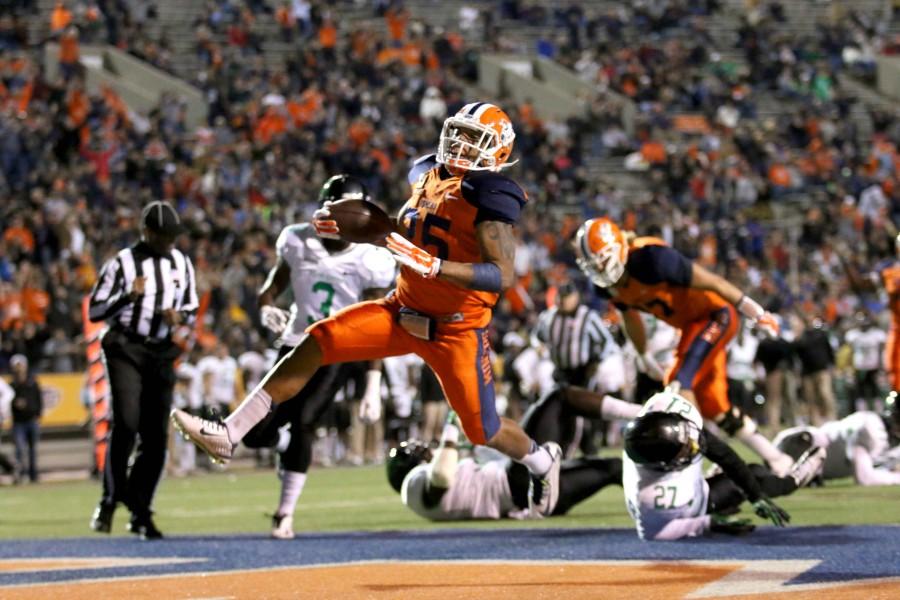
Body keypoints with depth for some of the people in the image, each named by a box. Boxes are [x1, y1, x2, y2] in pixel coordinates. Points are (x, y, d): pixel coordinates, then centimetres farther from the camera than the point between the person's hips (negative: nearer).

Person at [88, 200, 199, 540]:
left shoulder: (182, 264, 11)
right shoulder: (122, 263, -4)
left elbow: (191, 310, 21)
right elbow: (95, 311, -4)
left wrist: (180, 317, -2)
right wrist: (129, 296, -20)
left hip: (162, 354, 5)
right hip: (125, 349, -5)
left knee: (156, 437, 2)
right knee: (126, 422, -22)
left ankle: (140, 513, 11)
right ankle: (110, 500, -10)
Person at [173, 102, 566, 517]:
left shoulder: (490, 197, -20)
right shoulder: (428, 175, 3)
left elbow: (504, 275, -30)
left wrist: (432, 265, -37)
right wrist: (348, 228, 7)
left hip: (456, 330, -6)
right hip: (404, 311, 6)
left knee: (484, 431, 5)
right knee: (316, 343, -9)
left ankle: (543, 460, 41)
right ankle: (230, 435, -10)